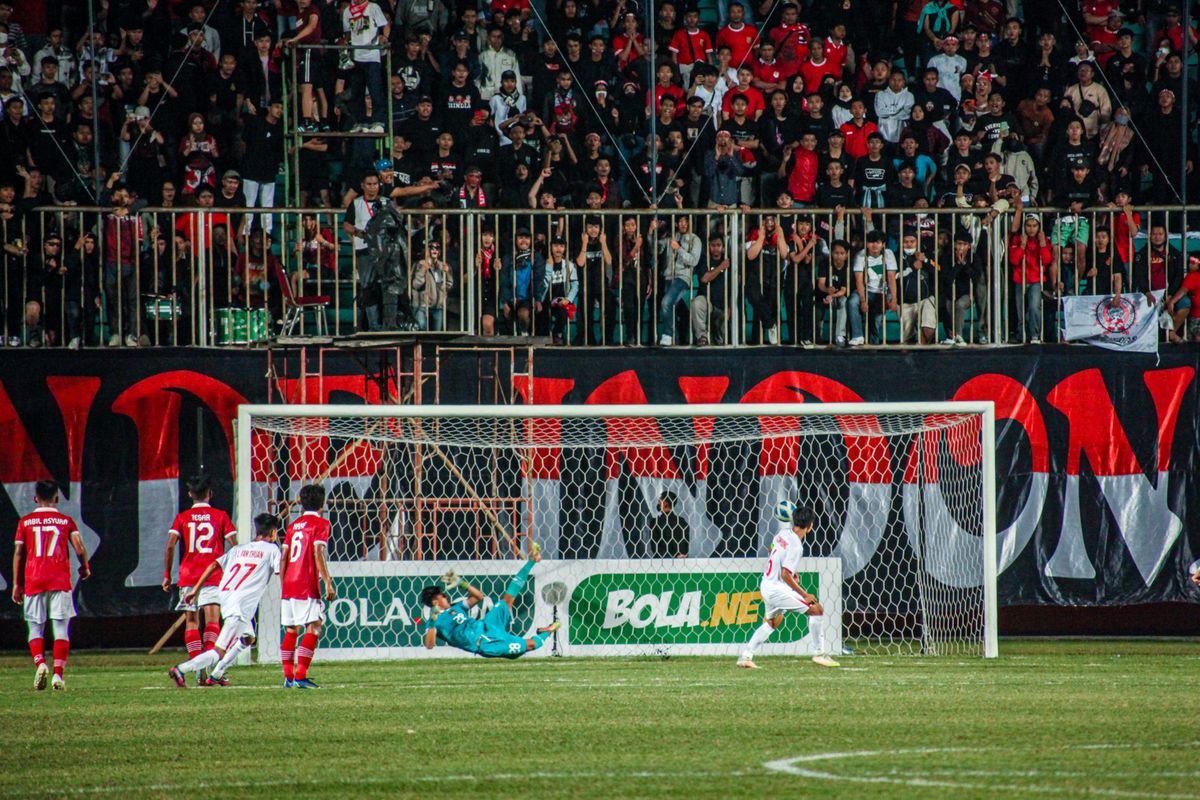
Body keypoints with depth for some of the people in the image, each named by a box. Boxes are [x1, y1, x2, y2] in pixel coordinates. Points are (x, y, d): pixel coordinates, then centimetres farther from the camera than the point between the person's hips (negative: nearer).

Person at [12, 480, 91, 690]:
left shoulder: (25, 522, 7)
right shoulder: (66, 521, 6)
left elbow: (18, 554, 6)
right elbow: (79, 549, -3)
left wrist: (17, 584, 12)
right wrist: (85, 568, 16)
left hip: (33, 580, 0)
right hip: (60, 581, 0)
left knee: (35, 627, 6)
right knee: (61, 627, 1)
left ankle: (40, 663, -18)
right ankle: (58, 673, -10)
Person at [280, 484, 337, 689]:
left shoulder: (293, 526, 16)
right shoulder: (320, 524, -3)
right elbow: (318, 555, -14)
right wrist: (328, 584, -15)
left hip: (289, 585, 7)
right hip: (307, 587, -7)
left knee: (291, 631, 12)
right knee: (313, 629, -8)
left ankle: (288, 677, 11)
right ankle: (300, 676, -18)